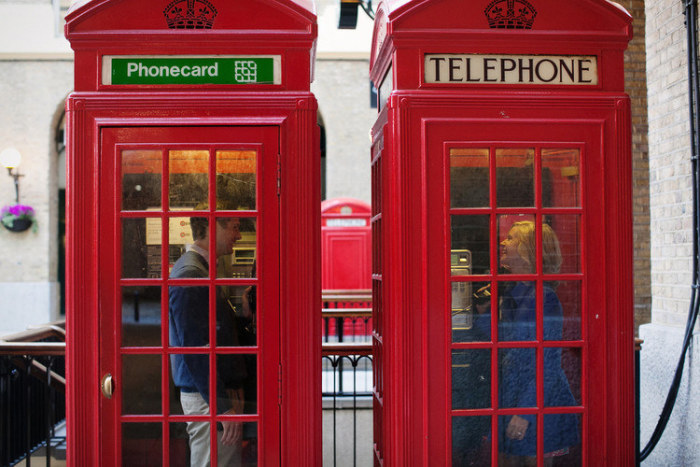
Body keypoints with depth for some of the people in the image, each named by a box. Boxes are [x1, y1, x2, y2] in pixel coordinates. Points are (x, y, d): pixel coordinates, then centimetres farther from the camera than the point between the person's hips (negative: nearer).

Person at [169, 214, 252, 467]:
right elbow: (194, 348, -22)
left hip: (223, 391, 10)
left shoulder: (201, 270, 15)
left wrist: (243, 315, 5)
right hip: (208, 397, -10)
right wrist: (223, 406, -23)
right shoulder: (190, 274, -17)